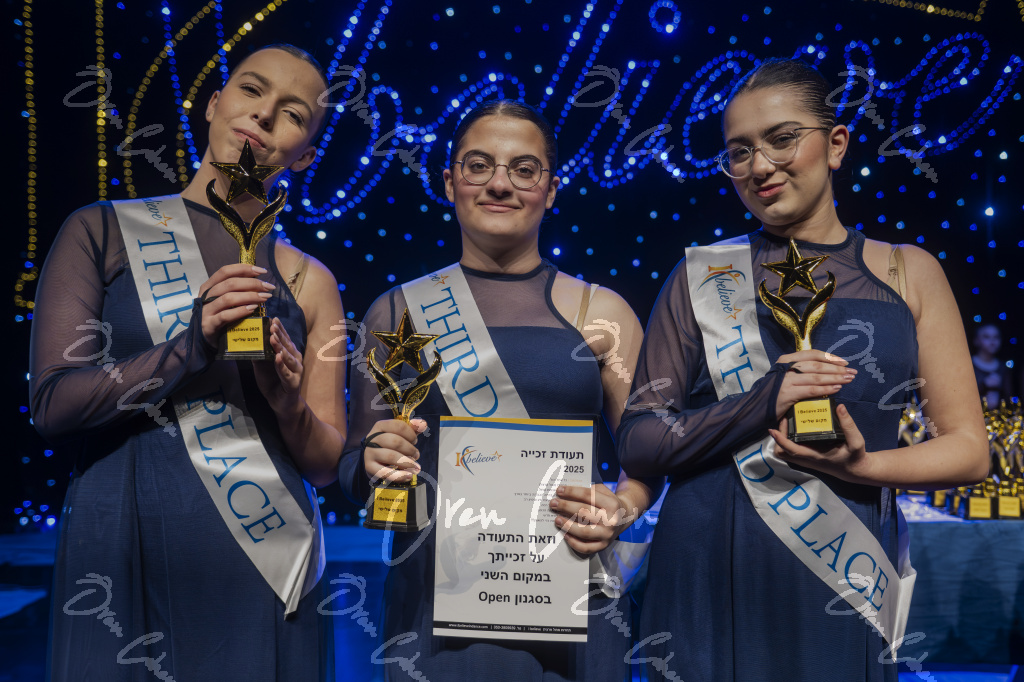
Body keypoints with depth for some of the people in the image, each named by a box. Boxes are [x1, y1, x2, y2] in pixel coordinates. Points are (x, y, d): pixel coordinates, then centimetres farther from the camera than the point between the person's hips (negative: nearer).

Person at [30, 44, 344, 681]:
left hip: (266, 574, 2)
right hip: (123, 560, -1)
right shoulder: (102, 232, 4)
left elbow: (327, 463, 7)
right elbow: (53, 404, -5)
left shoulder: (309, 283, 7)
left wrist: (291, 405, -15)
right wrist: (191, 343, -17)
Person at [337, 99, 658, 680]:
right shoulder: (397, 313, 5)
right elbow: (353, 470, 9)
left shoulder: (601, 313, 4)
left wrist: (620, 509, -14)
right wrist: (374, 464, -13)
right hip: (433, 605, 0)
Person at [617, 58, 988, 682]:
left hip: (846, 582, 1)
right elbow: (637, 444, -3)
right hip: (709, 582, 0)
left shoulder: (910, 273, 4)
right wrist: (761, 404, -17)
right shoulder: (704, 276, 1)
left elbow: (969, 450, 4)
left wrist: (861, 466, -15)